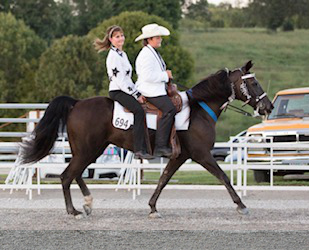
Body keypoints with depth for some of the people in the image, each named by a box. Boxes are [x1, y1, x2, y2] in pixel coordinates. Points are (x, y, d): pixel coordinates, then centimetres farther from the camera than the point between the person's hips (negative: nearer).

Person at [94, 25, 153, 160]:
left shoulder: (122, 54, 20)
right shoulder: (113, 56, -11)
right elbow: (120, 80, -17)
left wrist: (138, 93, 13)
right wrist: (136, 95, -16)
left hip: (125, 90, 10)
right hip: (117, 92, -10)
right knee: (139, 110, -29)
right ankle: (139, 150, -34)